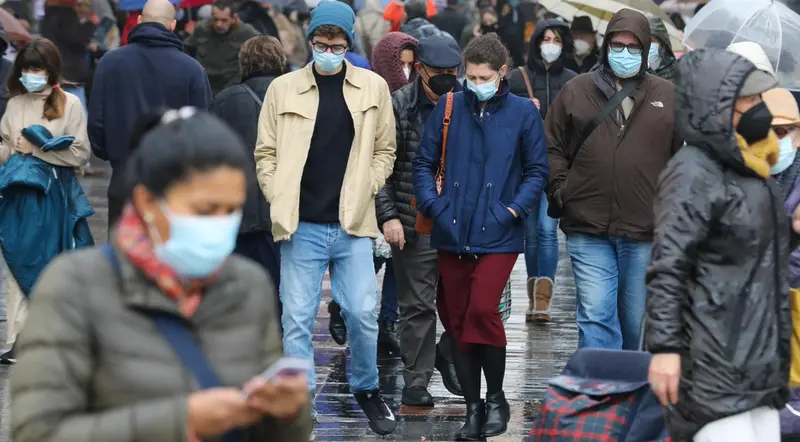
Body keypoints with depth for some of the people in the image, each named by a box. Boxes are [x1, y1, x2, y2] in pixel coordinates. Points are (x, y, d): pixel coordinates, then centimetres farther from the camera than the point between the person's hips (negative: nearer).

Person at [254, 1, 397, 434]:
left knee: (363, 314, 1)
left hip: (352, 224, 0)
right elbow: (266, 152, 5)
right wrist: (278, 199, -6)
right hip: (301, 225, 0)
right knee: (297, 318, 1)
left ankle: (367, 390, 24)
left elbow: (385, 149, 10)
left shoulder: (373, 88, 4)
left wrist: (365, 189, -2)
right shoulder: (284, 88, 1)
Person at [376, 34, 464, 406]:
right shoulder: (398, 107, -2)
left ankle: (448, 352, 29)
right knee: (418, 305, 3)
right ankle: (416, 381, 10)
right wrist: (387, 216, -11)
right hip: (415, 224, -2)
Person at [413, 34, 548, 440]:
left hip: (498, 235, -3)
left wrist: (515, 209, -8)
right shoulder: (449, 108, 4)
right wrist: (431, 204, -3)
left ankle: (496, 398, 4)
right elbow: (424, 162, 9)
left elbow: (537, 170, 4)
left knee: (482, 310, -16)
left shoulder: (523, 112, -1)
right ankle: (473, 407, 18)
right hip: (452, 234, 3)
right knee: (457, 319, 6)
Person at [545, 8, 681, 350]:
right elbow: (552, 148, 12)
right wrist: (560, 192, 0)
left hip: (645, 234, 1)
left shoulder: (668, 97, 7)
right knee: (595, 316, -8)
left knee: (638, 321, 12)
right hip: (589, 231, -1)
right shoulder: (576, 91, 7)